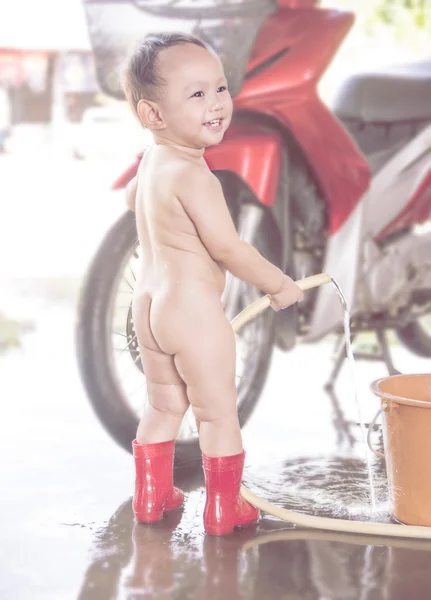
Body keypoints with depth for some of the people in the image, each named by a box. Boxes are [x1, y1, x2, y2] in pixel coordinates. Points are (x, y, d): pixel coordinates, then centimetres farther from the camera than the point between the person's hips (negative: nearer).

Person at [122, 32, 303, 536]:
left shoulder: (150, 163, 7)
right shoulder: (193, 176, -23)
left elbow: (131, 197, 30)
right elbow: (226, 248, -24)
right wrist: (279, 285, -12)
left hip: (149, 302, 9)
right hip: (193, 310, -9)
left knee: (163, 406, 21)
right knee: (218, 412, 5)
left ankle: (151, 495, 31)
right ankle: (223, 509, 14)